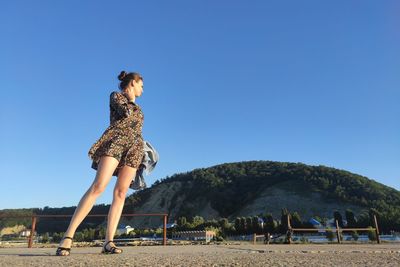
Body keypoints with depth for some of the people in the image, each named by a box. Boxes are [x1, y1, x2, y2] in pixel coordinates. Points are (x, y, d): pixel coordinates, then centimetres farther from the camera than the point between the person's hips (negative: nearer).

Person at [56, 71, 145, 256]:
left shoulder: (136, 107, 31)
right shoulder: (116, 95, 12)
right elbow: (125, 113, -8)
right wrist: (131, 99, 11)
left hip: (134, 147, 6)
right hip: (115, 141, -6)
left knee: (121, 193, -7)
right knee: (98, 186, -21)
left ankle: (108, 241, -10)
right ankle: (68, 236, -19)